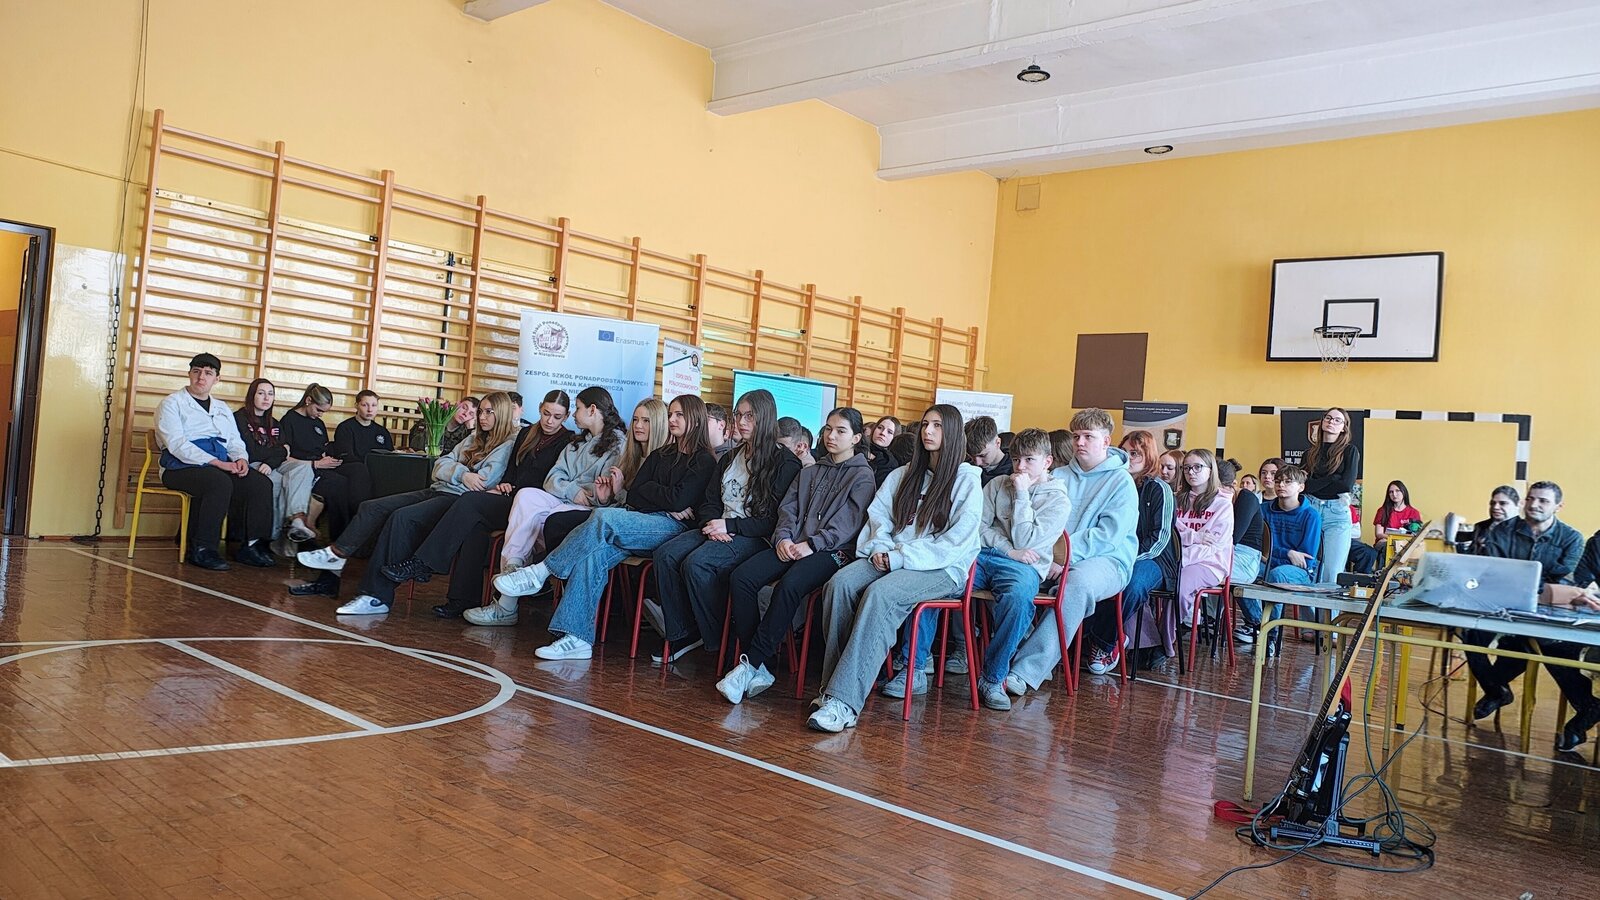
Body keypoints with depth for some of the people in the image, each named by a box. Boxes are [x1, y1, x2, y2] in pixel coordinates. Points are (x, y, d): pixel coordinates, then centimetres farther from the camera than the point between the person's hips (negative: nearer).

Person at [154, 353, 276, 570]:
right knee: (221, 482, -37)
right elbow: (176, 444, -10)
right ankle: (201, 550, -28)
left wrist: (241, 458, -6)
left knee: (261, 483, -20)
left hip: (221, 465, 6)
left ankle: (251, 545, -18)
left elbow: (235, 442, 21)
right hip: (182, 466, -6)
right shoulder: (172, 403, 5)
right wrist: (216, 462, -21)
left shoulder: (222, 408, 26)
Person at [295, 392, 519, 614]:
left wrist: (450, 471, -1)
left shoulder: (508, 445, -1)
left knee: (401, 517, -29)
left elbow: (486, 480, -17)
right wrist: (461, 474, -6)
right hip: (436, 491, 9)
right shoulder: (474, 438, 25)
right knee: (373, 507, -3)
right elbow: (439, 466, 15)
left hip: (458, 500, -9)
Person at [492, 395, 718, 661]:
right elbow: (633, 494, 16)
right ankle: (577, 637, -33)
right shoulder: (660, 456, 27)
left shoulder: (704, 460, 5)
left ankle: (541, 572, -23)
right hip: (641, 524, 6)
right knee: (595, 551, -26)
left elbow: (679, 500, -8)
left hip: (673, 528, -6)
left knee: (605, 517, -31)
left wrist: (647, 489, 6)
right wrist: (668, 505, -1)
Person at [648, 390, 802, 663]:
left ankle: (720, 642, -18)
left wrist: (730, 525, -15)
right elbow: (708, 503, 19)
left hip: (756, 538, -7)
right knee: (665, 554, -19)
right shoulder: (730, 458, 21)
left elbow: (775, 520, -10)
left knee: (696, 562, -31)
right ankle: (681, 633, -13)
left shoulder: (785, 463, -2)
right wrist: (713, 525, -4)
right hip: (720, 531, 7)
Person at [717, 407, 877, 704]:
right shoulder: (810, 472, 27)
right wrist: (784, 537, -4)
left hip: (832, 550, -6)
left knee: (789, 586, -36)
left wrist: (812, 544, -16)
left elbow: (849, 522, -5)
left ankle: (751, 665, -29)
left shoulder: (863, 475, 7)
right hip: (792, 546, 6)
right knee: (741, 577, -21)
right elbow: (788, 508, 17)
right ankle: (758, 669, -22)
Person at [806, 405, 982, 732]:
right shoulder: (902, 475, 22)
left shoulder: (967, 480, 2)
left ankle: (844, 702, -40)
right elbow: (878, 516, 17)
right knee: (840, 583, -26)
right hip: (891, 558, 5)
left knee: (880, 593, -35)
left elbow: (956, 543, -8)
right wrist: (880, 548, -5)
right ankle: (832, 685, -26)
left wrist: (902, 557, -14)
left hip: (943, 569, -5)